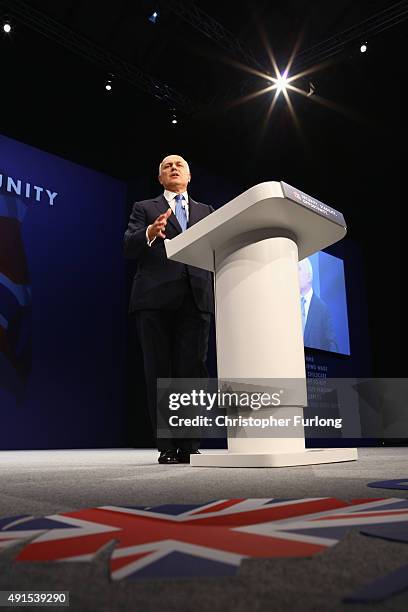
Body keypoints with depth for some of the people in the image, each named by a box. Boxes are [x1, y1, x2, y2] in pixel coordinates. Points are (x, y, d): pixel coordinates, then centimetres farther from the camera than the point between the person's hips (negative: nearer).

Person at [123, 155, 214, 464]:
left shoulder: (207, 212, 24)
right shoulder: (145, 209, 17)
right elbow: (129, 247, 2)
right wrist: (150, 233, -18)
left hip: (196, 298, 2)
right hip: (155, 299, -1)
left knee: (192, 371, -3)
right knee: (160, 373, -2)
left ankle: (190, 445, 1)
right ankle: (167, 447, 2)